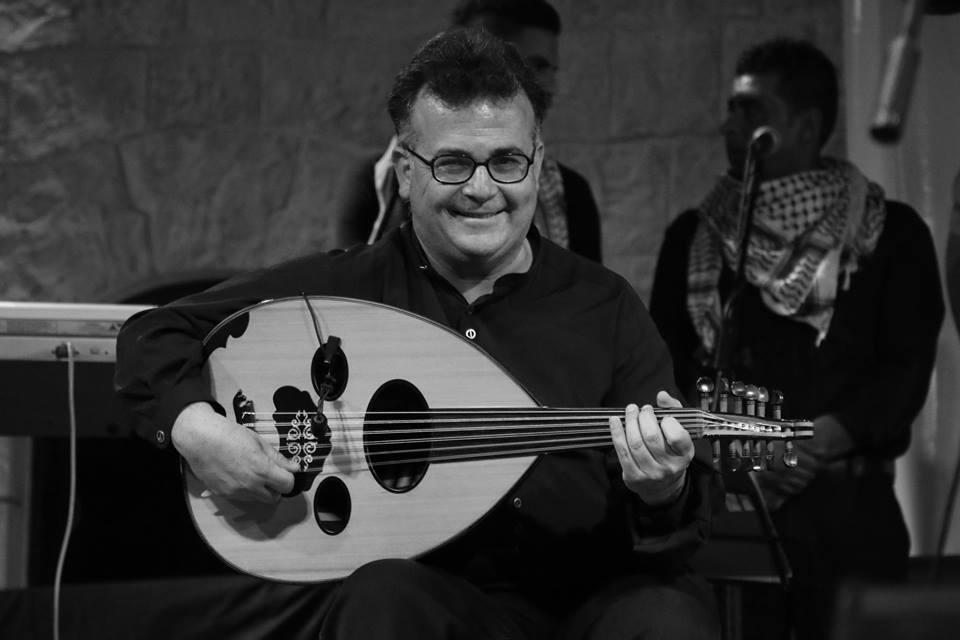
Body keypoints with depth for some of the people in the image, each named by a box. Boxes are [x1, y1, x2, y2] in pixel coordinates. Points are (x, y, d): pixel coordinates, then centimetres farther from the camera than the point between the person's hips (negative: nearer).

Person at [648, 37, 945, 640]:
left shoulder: (891, 233, 6)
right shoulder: (693, 234, 15)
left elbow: (907, 369, -3)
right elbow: (665, 359, 10)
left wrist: (818, 442, -17)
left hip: (845, 504, -2)